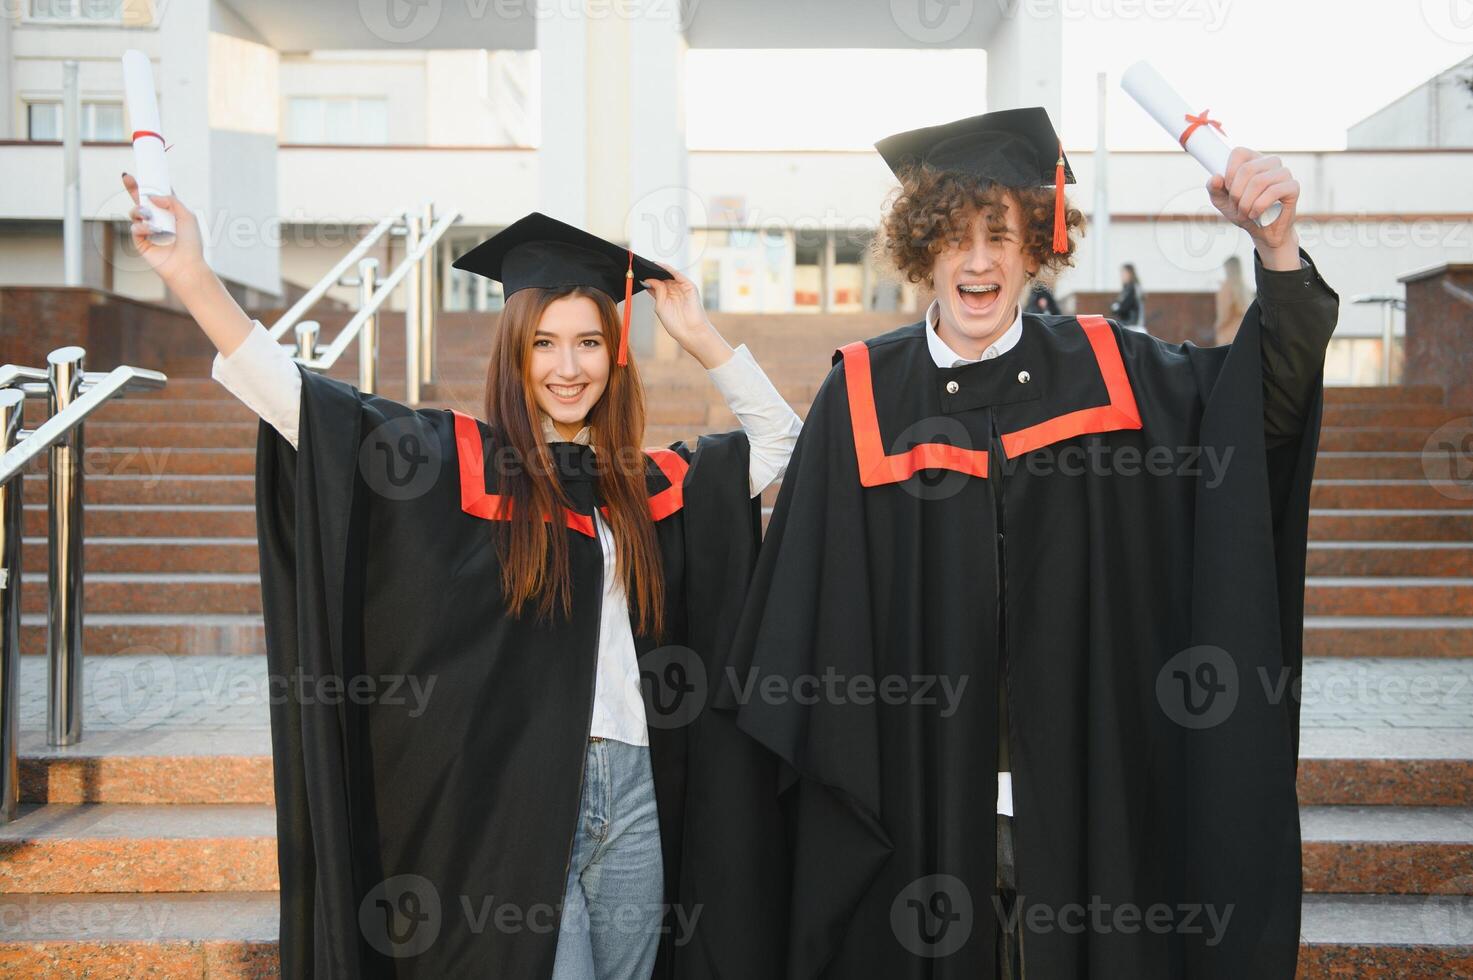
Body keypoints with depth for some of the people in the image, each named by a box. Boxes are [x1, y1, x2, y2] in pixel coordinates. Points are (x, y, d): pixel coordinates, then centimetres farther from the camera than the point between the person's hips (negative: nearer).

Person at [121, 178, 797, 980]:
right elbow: (293, 397, -8)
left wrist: (697, 336, 13)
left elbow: (778, 435, 22)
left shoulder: (650, 484, 10)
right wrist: (191, 277, -17)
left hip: (635, 795, 5)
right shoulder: (461, 464, -2)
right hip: (514, 798, -5)